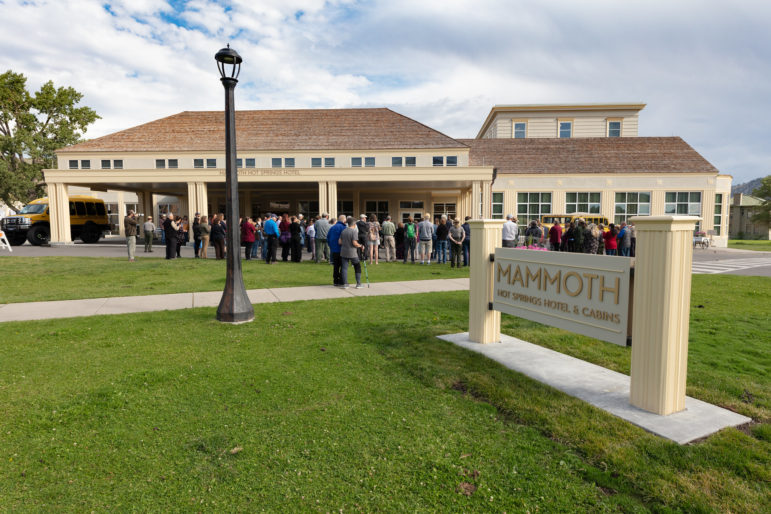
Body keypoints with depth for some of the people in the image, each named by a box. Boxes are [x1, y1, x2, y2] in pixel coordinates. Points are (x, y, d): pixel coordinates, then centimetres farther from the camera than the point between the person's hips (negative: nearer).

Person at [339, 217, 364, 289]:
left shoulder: (343, 231, 7)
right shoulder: (354, 231, -12)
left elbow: (339, 242, 7)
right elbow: (354, 243, -19)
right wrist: (360, 245, -1)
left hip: (343, 252, 5)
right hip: (352, 253, -5)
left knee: (344, 268, 5)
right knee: (357, 267, 9)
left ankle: (345, 284, 3)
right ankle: (358, 284, 10)